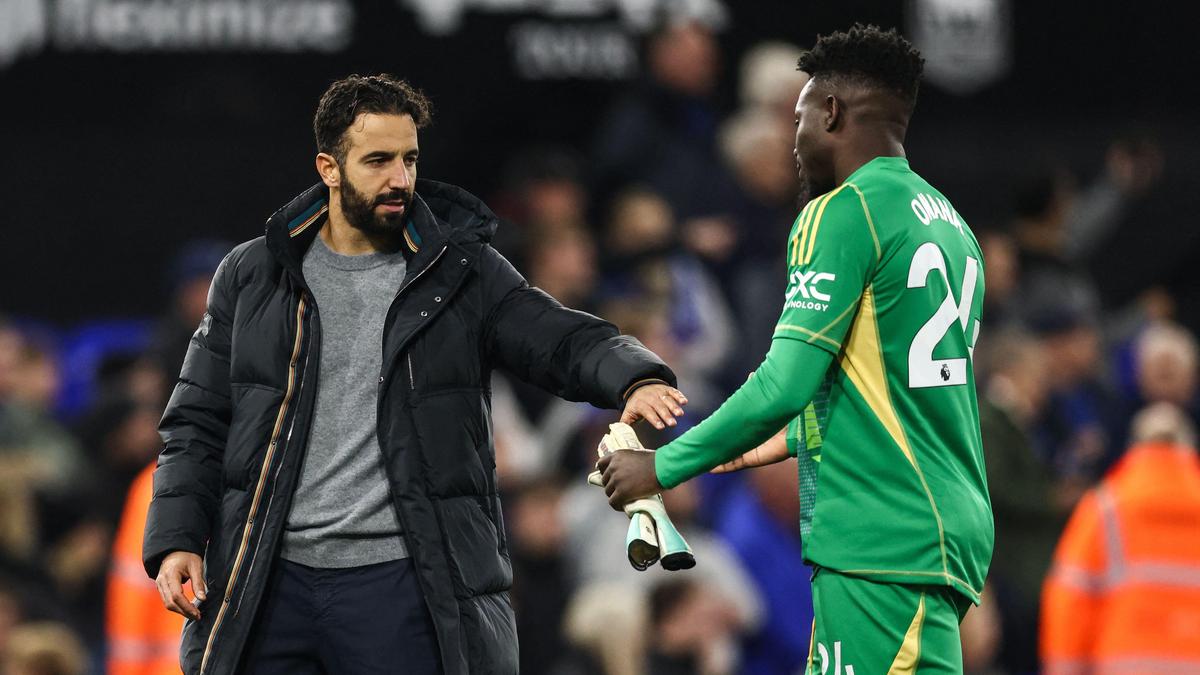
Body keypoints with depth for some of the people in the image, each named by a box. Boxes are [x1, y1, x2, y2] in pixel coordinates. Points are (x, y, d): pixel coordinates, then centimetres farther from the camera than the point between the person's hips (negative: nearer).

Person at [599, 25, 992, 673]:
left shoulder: (842, 213, -8)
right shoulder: (950, 225, 18)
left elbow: (783, 384, -15)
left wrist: (663, 467, -3)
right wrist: (788, 440, 40)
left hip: (883, 550, -9)